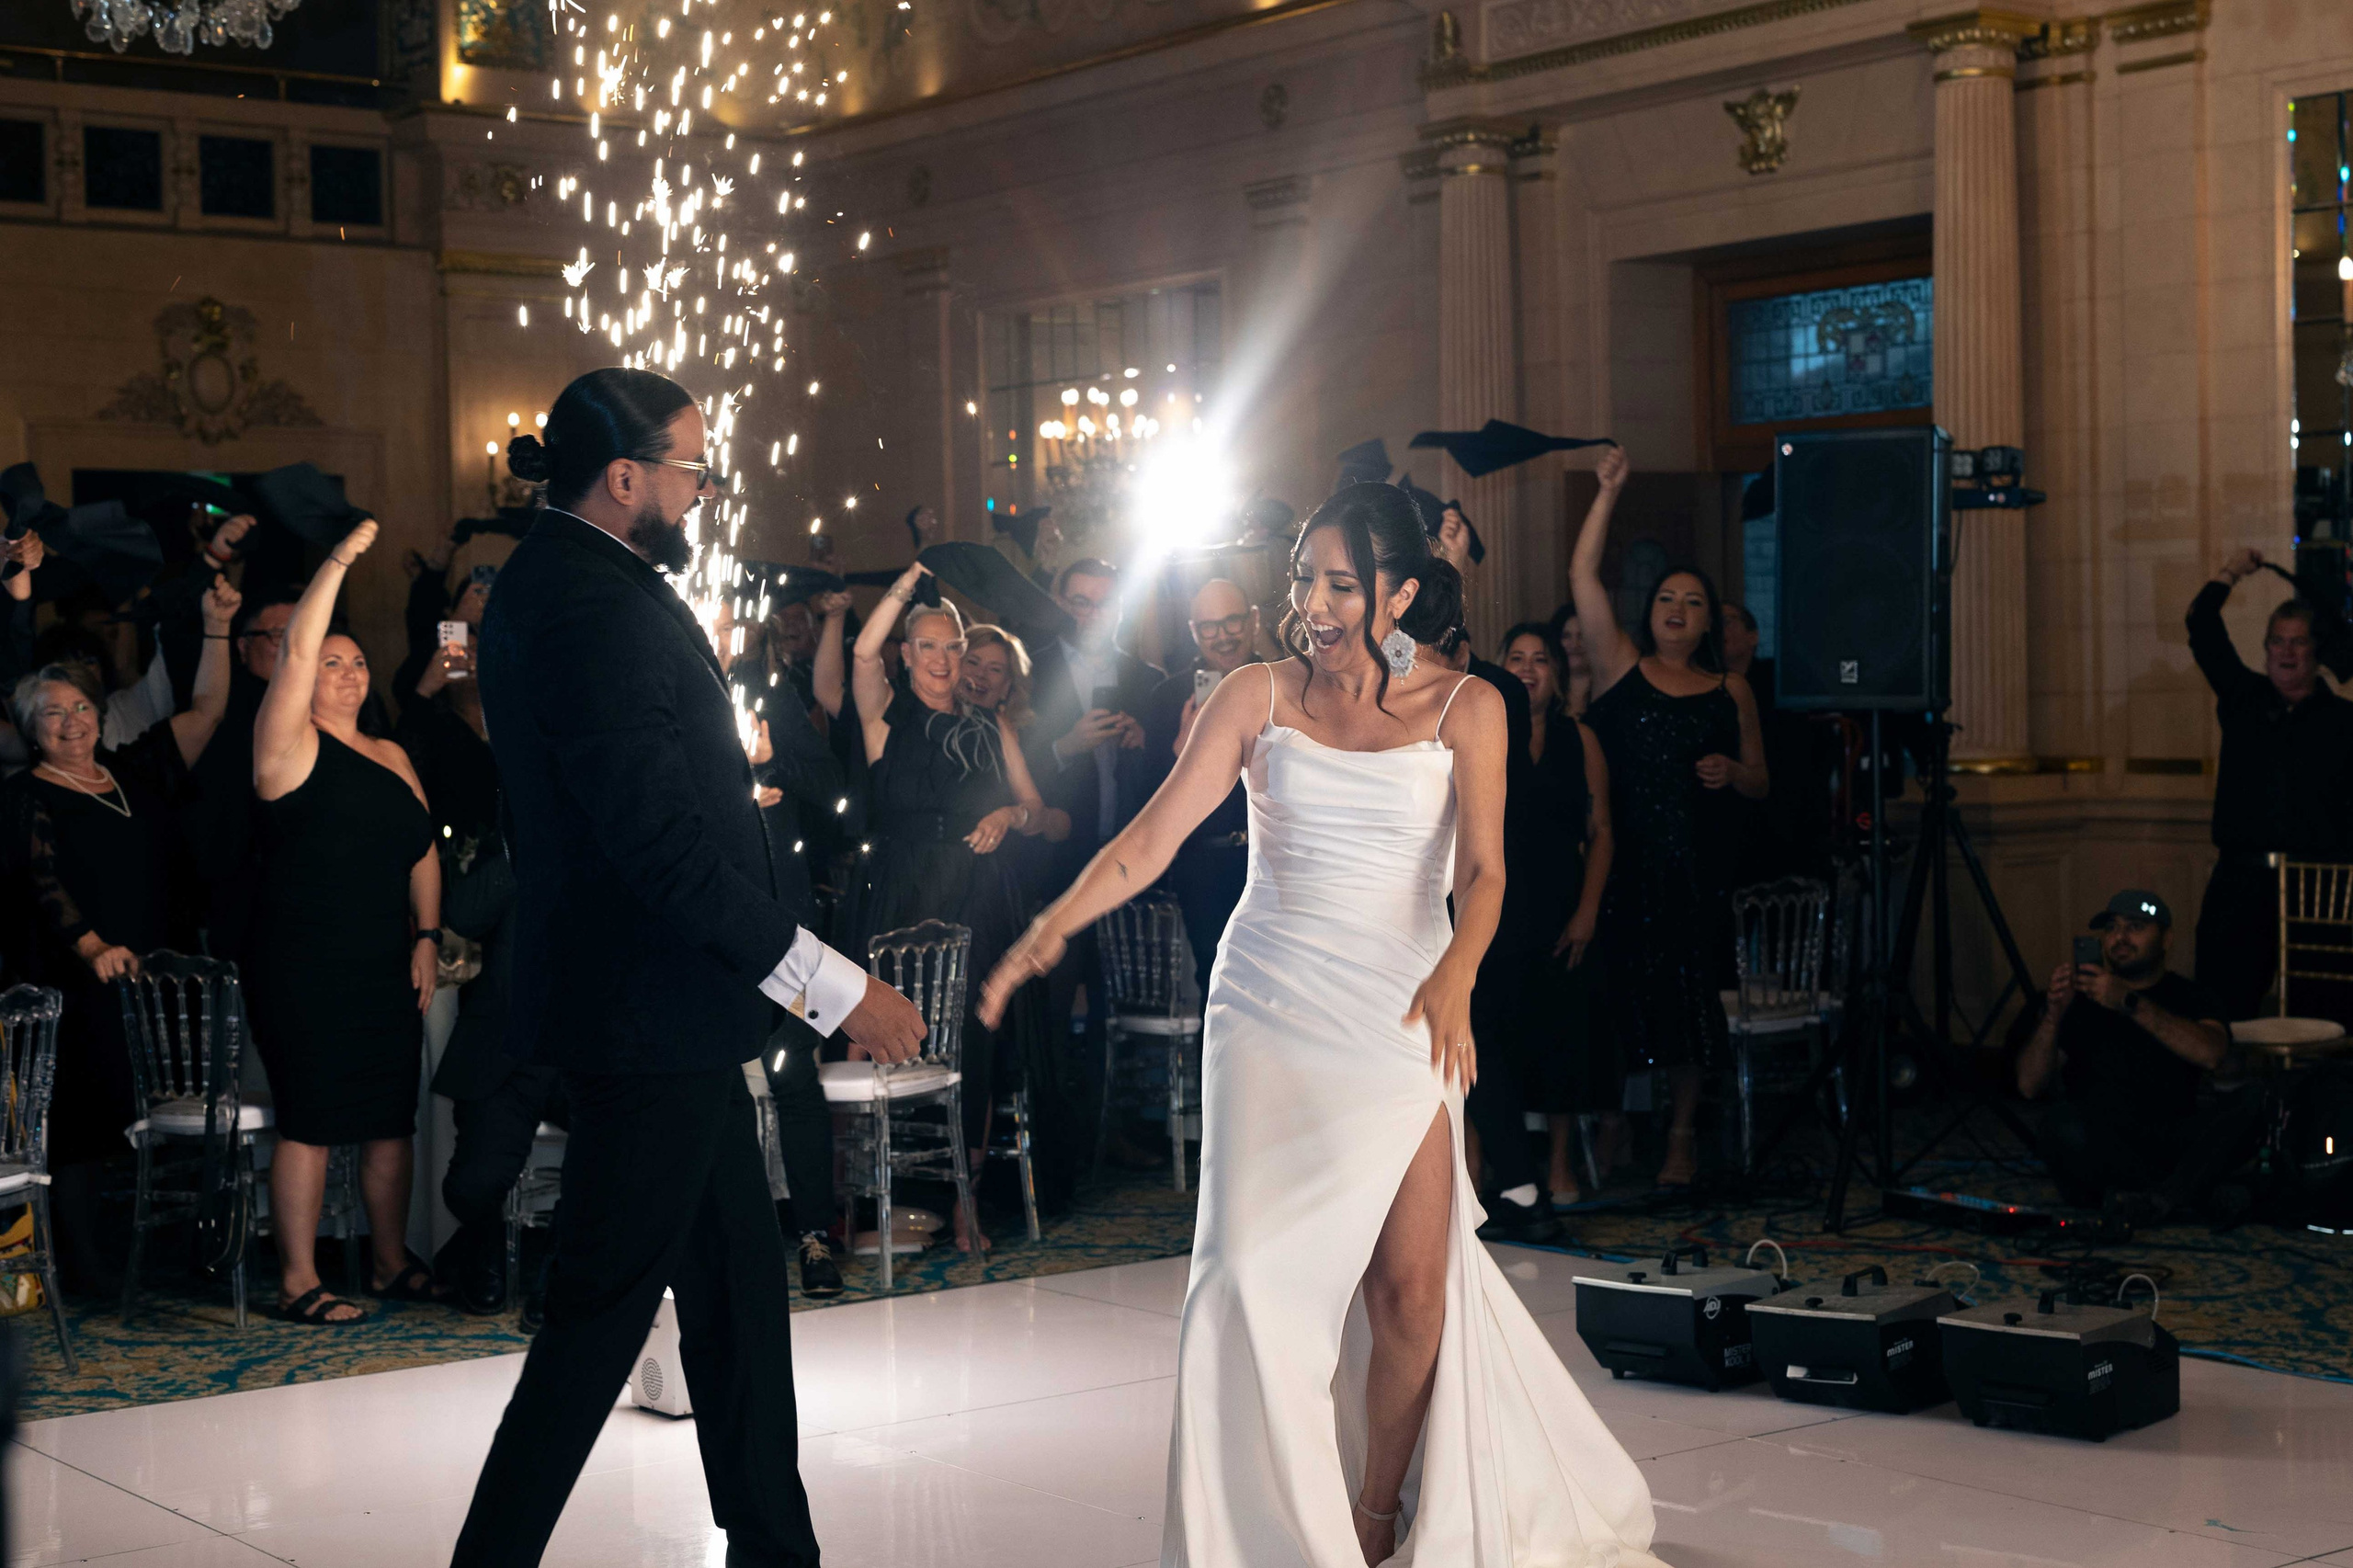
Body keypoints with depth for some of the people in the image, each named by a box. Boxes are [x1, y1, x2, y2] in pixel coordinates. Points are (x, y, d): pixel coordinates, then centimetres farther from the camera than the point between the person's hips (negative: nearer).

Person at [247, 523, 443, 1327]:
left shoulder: (392, 758, 16)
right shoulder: (292, 745, -3)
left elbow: (423, 851, 16)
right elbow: (295, 648, -15)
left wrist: (427, 936, 5)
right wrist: (341, 559, -14)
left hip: (387, 967, 6)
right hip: (302, 969, -6)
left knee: (392, 1117, 9)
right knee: (311, 1122, -6)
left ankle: (392, 1261, 20)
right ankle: (298, 1282, 0)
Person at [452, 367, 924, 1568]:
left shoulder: (547, 580, 12)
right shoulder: (596, 606, -21)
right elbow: (662, 844, -25)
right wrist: (835, 988, -23)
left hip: (655, 1011, 11)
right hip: (646, 1015, -11)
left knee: (737, 1277, 17)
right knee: (604, 1305, -2)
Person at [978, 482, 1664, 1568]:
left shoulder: (1463, 707, 2)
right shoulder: (1259, 696, 3)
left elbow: (1481, 869, -8)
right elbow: (1152, 838, -4)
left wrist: (1455, 975, -28)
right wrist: (1053, 926, -20)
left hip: (1398, 1020, 0)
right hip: (1270, 1011, 1)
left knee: (1411, 1282, -5)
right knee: (1256, 1267, -6)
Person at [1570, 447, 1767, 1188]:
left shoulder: (1730, 691, 12)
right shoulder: (1622, 666, 8)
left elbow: (1759, 784, 15)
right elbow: (1583, 575, -1)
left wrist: (1731, 772, -8)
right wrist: (1608, 491, -5)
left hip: (1697, 869, 1)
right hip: (1623, 865, -1)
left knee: (1687, 996, 1)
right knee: (1623, 994, -4)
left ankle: (1683, 1134, 12)